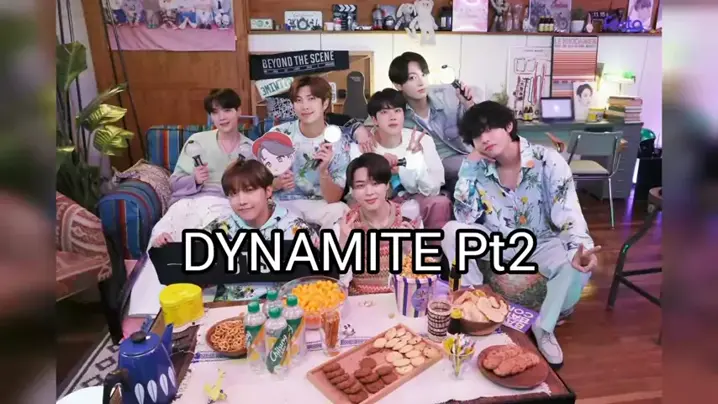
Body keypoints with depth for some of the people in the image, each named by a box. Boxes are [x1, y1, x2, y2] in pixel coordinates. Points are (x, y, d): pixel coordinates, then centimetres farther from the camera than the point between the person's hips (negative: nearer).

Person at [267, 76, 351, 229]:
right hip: (282, 203, 0)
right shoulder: (277, 134, -7)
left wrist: (323, 171, -28)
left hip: (320, 205, 0)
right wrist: (278, 183, -21)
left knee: (341, 213, -31)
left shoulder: (339, 141, -7)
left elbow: (333, 199, -9)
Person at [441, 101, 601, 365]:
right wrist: (470, 167, -21)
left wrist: (581, 249, -45)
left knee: (579, 264, -32)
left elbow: (568, 215, -23)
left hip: (541, 244, -1)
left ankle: (544, 326, -6)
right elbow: (464, 218, -15)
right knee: (451, 231, -24)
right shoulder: (476, 167, -10)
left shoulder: (548, 161, -17)